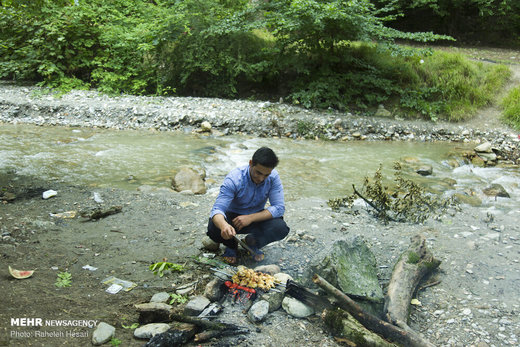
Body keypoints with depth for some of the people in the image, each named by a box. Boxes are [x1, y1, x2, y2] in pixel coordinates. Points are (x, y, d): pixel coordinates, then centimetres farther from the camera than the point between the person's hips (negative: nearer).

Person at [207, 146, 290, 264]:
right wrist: (223, 225, -59)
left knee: (281, 228, -28)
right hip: (233, 216, -2)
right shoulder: (234, 179, -27)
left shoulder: (273, 177, -18)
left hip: (256, 218, 2)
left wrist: (251, 218, -33)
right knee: (214, 229, -35)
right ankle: (232, 244, 1)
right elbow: (217, 209, -34)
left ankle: (251, 242, 1)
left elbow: (279, 208, -21)